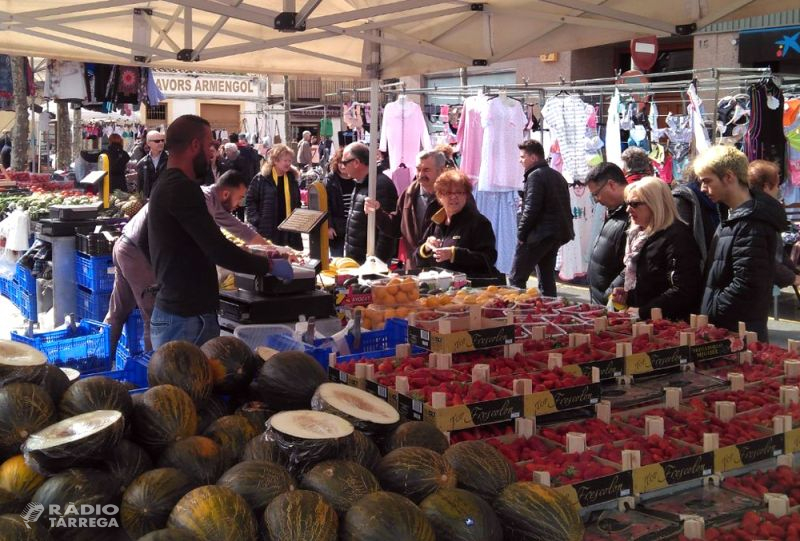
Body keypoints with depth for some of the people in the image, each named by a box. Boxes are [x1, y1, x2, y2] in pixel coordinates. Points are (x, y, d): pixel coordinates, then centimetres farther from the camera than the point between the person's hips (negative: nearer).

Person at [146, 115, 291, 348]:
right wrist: (270, 265, -9)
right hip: (188, 319, -10)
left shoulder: (167, 184, 16)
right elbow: (218, 250, -22)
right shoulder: (182, 189, -17)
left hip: (174, 314, 10)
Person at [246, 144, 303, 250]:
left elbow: (297, 202, 19)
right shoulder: (261, 179, -3)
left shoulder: (292, 178, 11)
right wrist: (256, 221, -10)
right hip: (267, 230, -4)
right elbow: (250, 200, -1)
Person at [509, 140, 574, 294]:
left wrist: (521, 234, -9)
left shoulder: (535, 176, -9)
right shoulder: (557, 176, 18)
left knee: (516, 279, -7)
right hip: (558, 233, 9)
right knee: (547, 278, 14)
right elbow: (564, 207, 19)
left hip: (539, 235, -9)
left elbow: (531, 209, -17)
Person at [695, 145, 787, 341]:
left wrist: (709, 315, -16)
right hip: (723, 328, 9)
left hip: (741, 333, -9)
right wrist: (707, 312, 10)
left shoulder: (751, 225, -19)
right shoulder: (735, 216, 13)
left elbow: (745, 287, -24)